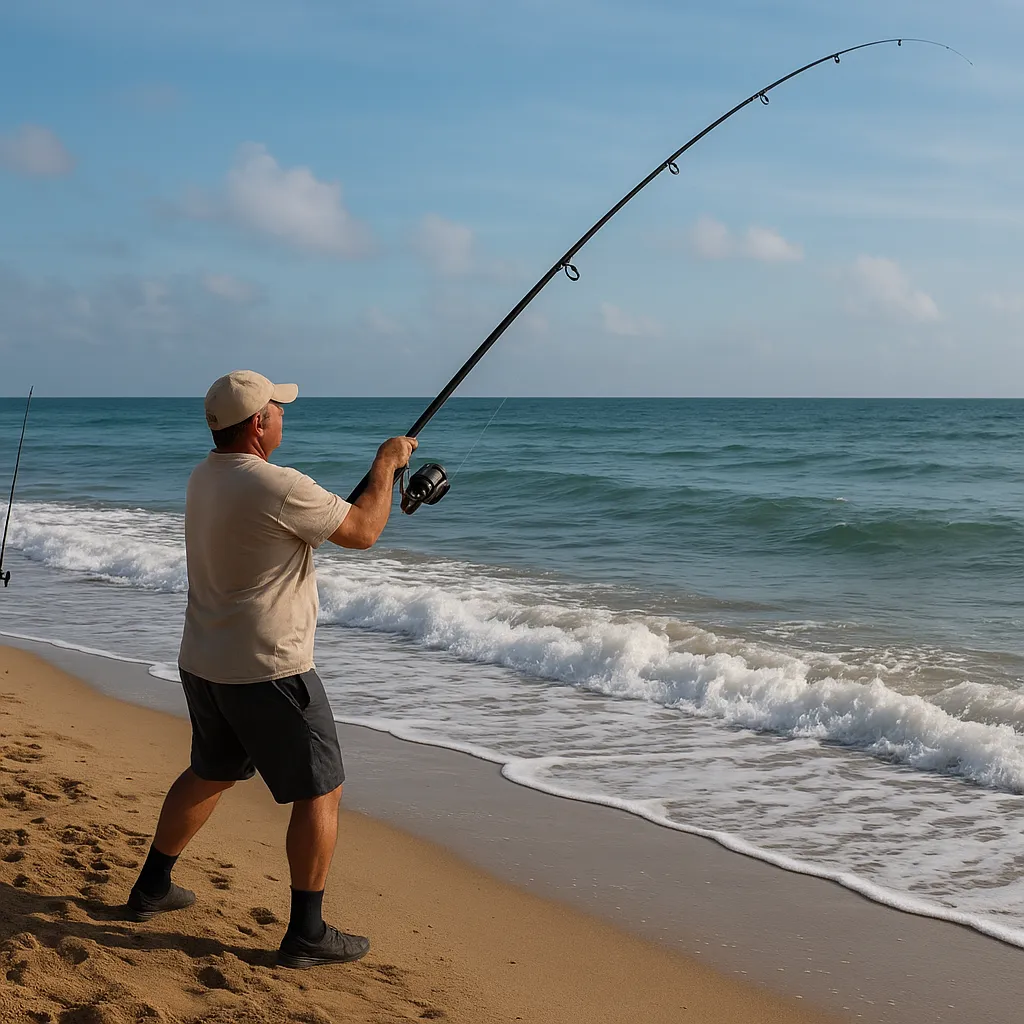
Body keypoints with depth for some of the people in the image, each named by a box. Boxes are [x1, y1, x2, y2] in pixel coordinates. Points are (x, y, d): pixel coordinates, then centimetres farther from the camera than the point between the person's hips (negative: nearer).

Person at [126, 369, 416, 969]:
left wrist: (378, 483, 17)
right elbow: (363, 532, -12)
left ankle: (152, 888, 38)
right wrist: (386, 465, 3)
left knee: (210, 773, 27)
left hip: (203, 665, 9)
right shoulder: (275, 486, -22)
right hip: (268, 672, -9)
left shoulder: (205, 477, 7)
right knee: (320, 791, 2)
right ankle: (307, 935, 6)